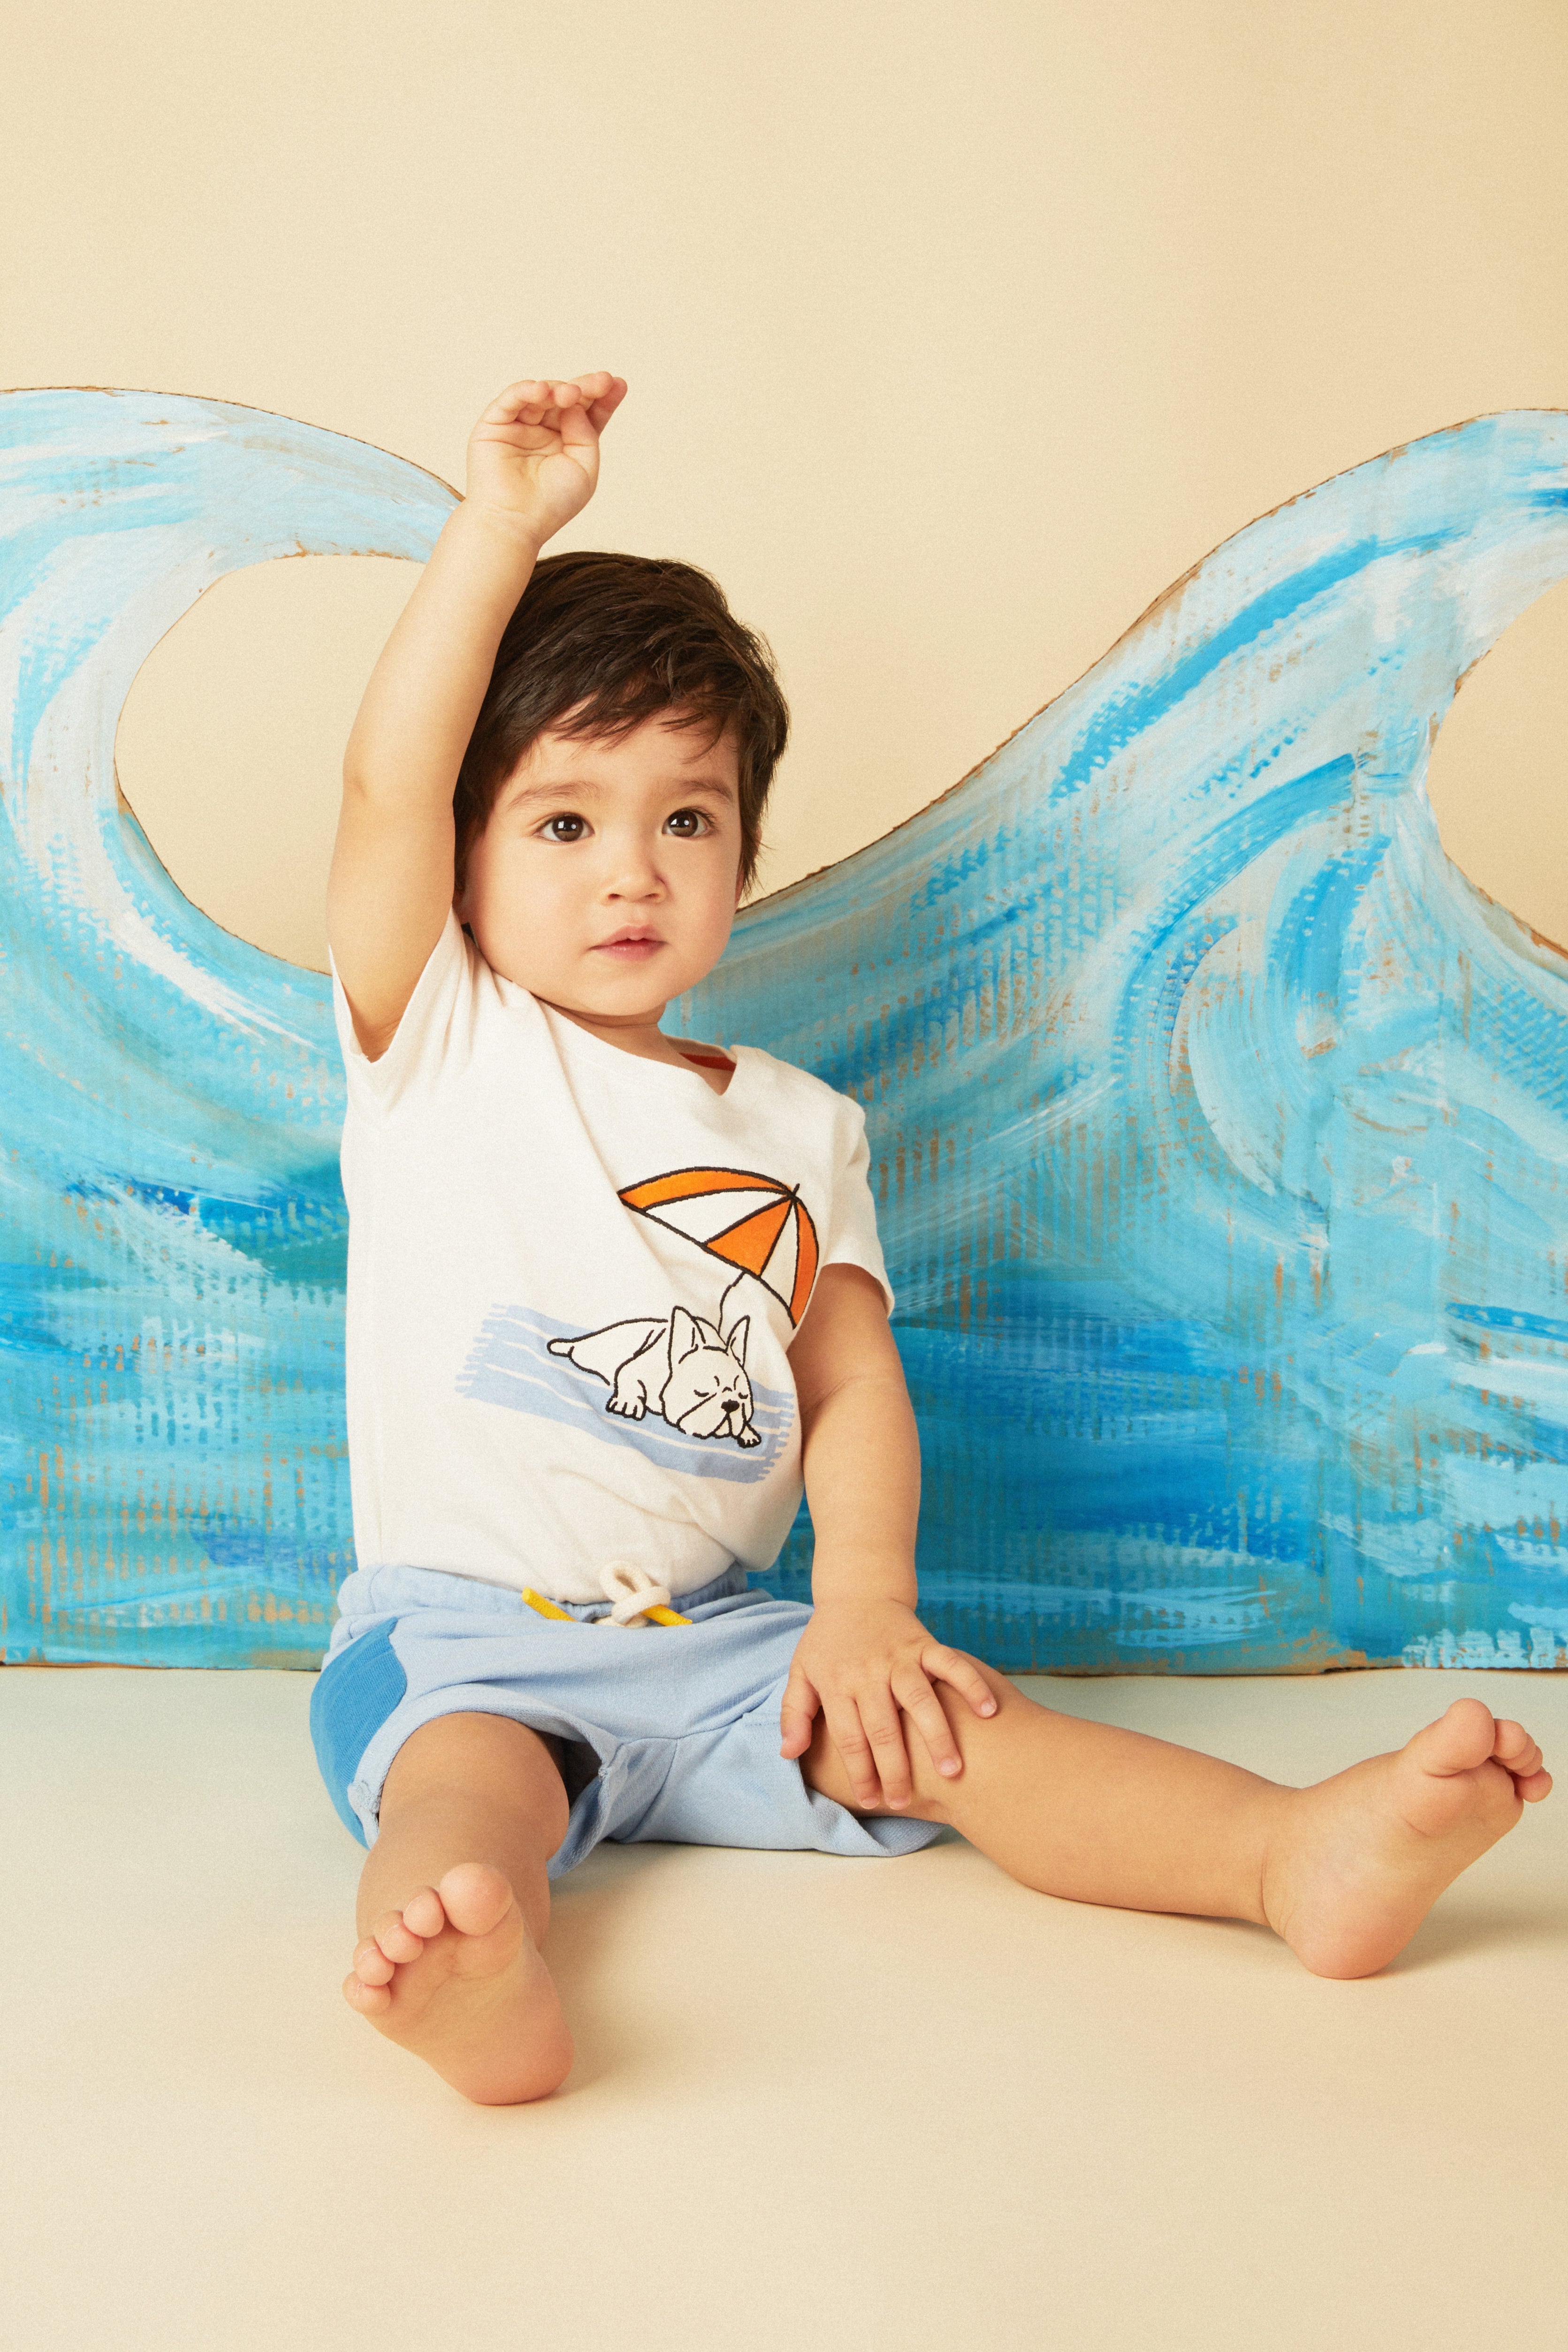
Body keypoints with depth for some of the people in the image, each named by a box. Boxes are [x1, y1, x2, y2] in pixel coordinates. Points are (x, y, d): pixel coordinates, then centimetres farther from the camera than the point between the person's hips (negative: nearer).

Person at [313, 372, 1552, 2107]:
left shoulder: (796, 1123, 11)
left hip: (715, 1637, 3)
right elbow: (389, 783, -14)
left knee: (936, 1726, -20)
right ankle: (466, 1973, -61)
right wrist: (505, 520, -12)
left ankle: (1296, 1851, -35)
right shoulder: (440, 1047, 1)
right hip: (455, 1633, -3)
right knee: (470, 1771, -34)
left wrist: (864, 1603, -13)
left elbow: (851, 1380, 4)